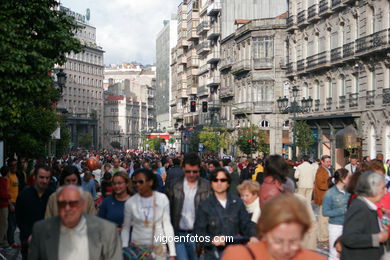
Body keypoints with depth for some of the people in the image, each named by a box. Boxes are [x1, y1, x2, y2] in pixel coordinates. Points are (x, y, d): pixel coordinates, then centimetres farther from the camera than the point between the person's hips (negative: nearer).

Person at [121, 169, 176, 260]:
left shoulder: (162, 199, -7)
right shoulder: (130, 202, -7)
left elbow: (167, 225, -3)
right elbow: (126, 228, 2)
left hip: (158, 248, 0)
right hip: (137, 248, 0)